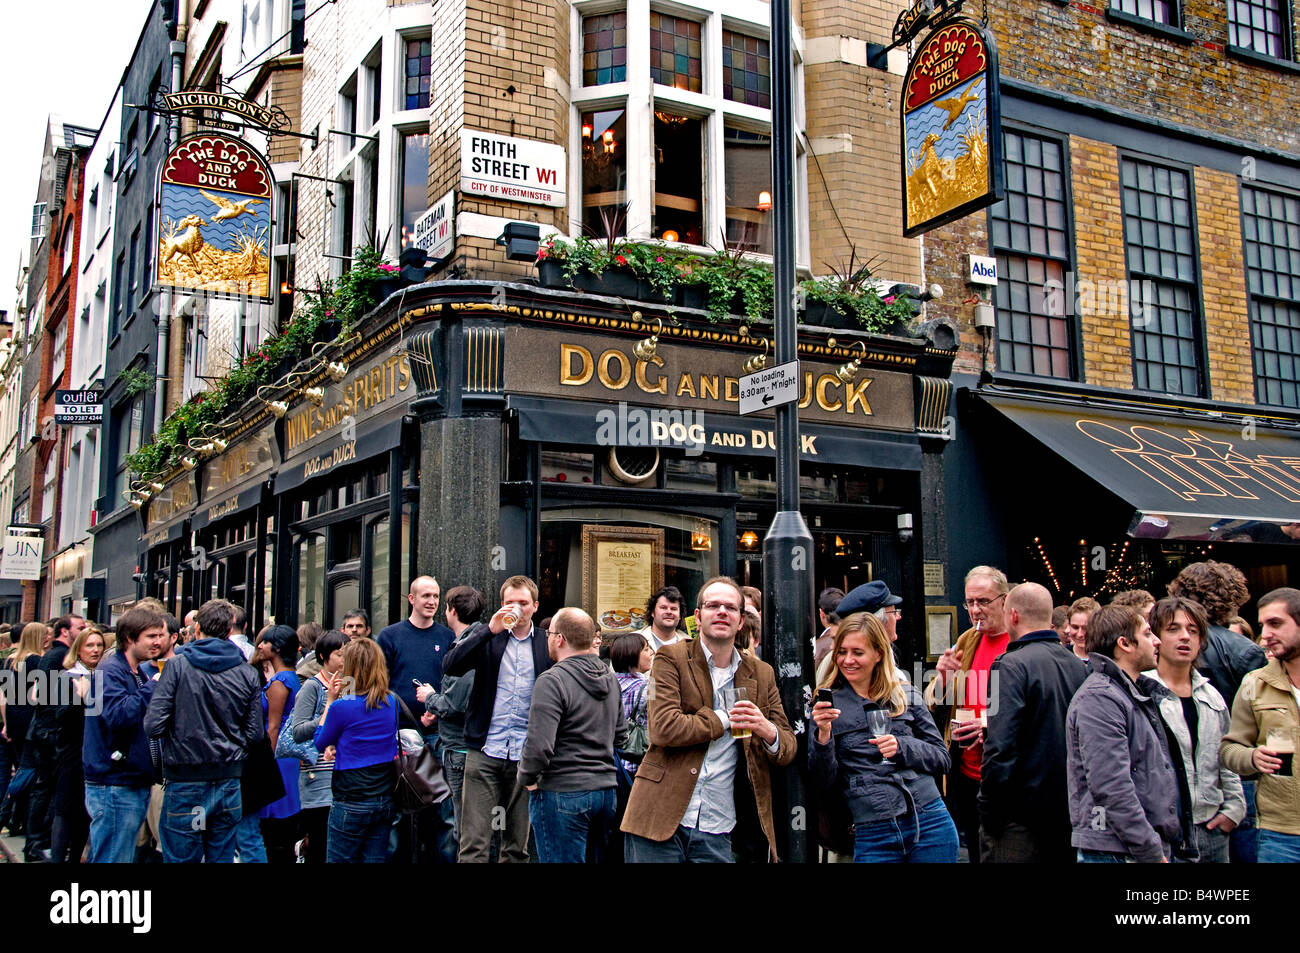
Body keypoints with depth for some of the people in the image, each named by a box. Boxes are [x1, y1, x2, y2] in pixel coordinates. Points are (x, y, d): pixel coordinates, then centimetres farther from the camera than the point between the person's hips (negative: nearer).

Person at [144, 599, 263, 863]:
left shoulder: (178, 665, -9)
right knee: (222, 858, 13)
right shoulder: (248, 674, 0)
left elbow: (154, 726, -14)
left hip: (185, 782, -3)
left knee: (180, 858, 6)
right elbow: (255, 733, 0)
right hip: (229, 783, 3)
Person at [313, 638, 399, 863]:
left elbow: (320, 743, 1)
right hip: (385, 798, 5)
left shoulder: (341, 707, -15)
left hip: (351, 801, -5)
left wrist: (330, 700, 3)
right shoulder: (391, 702, 1)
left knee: (339, 859, 8)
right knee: (375, 859, 12)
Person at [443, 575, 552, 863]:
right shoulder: (485, 636, 5)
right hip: (485, 752, -1)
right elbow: (451, 666, -11)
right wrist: (489, 629, -18)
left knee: (518, 846, 10)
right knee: (474, 844, -3)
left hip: (526, 755, 1)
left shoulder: (547, 645, 6)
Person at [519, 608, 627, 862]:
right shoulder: (610, 678, 8)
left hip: (562, 794, -7)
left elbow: (539, 746, -22)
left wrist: (527, 779, -6)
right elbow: (621, 736, 17)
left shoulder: (552, 681, -17)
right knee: (599, 858, 17)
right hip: (607, 791, 8)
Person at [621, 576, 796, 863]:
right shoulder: (671, 658, -1)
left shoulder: (762, 675, 11)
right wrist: (725, 719, -8)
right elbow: (664, 728, -15)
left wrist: (767, 731, -12)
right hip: (660, 819, -3)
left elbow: (788, 750, 10)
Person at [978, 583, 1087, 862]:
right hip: (1070, 814, 7)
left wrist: (989, 813, -12)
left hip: (1020, 819, -7)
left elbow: (1000, 747, -21)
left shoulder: (1011, 666, -15)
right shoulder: (1076, 665, 8)